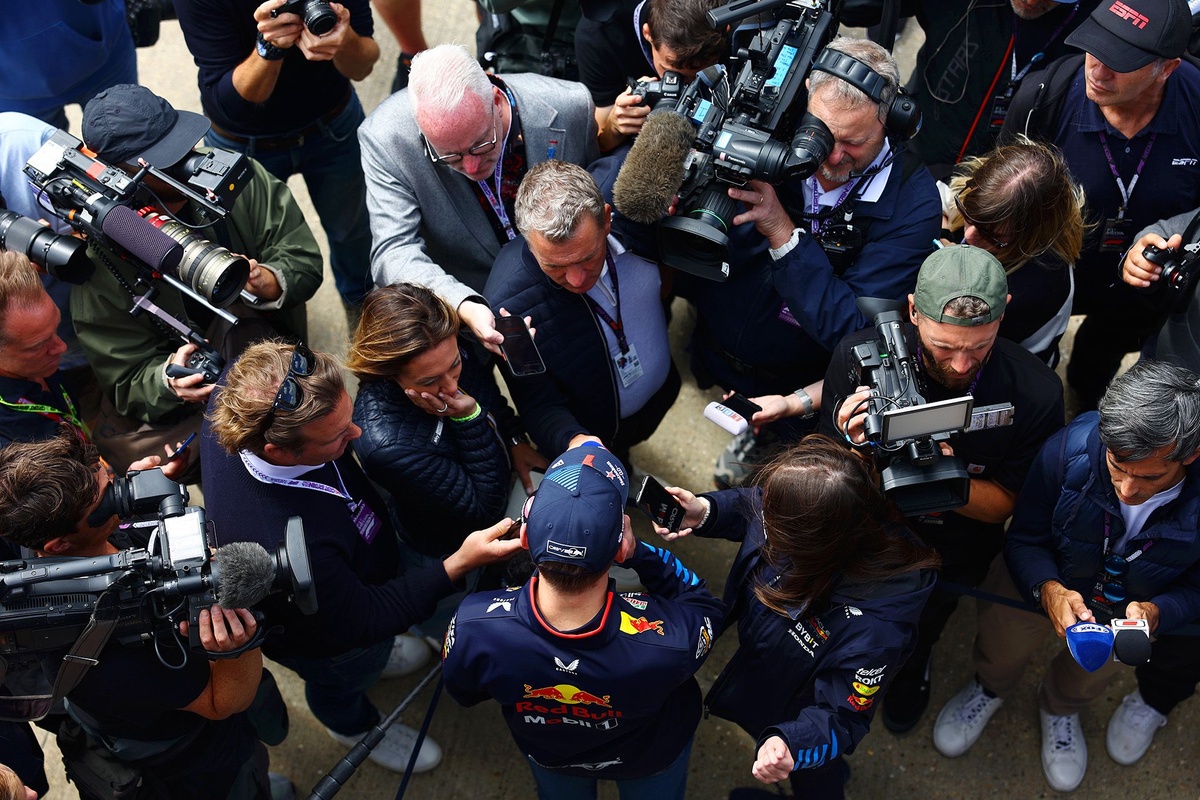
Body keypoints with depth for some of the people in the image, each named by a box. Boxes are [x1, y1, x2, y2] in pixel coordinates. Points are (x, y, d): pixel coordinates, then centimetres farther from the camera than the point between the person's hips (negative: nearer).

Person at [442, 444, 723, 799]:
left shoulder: (472, 628, -42)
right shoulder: (670, 642, -46)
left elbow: (464, 691, -16)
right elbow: (705, 604, -19)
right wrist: (639, 551, -28)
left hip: (547, 753, 1)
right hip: (650, 755, -1)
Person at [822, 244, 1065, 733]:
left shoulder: (1036, 392, -28)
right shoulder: (858, 357, -29)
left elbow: (1002, 505, -15)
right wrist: (859, 451, -42)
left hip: (954, 552, 1)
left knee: (919, 631, 22)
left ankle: (912, 668, 60)